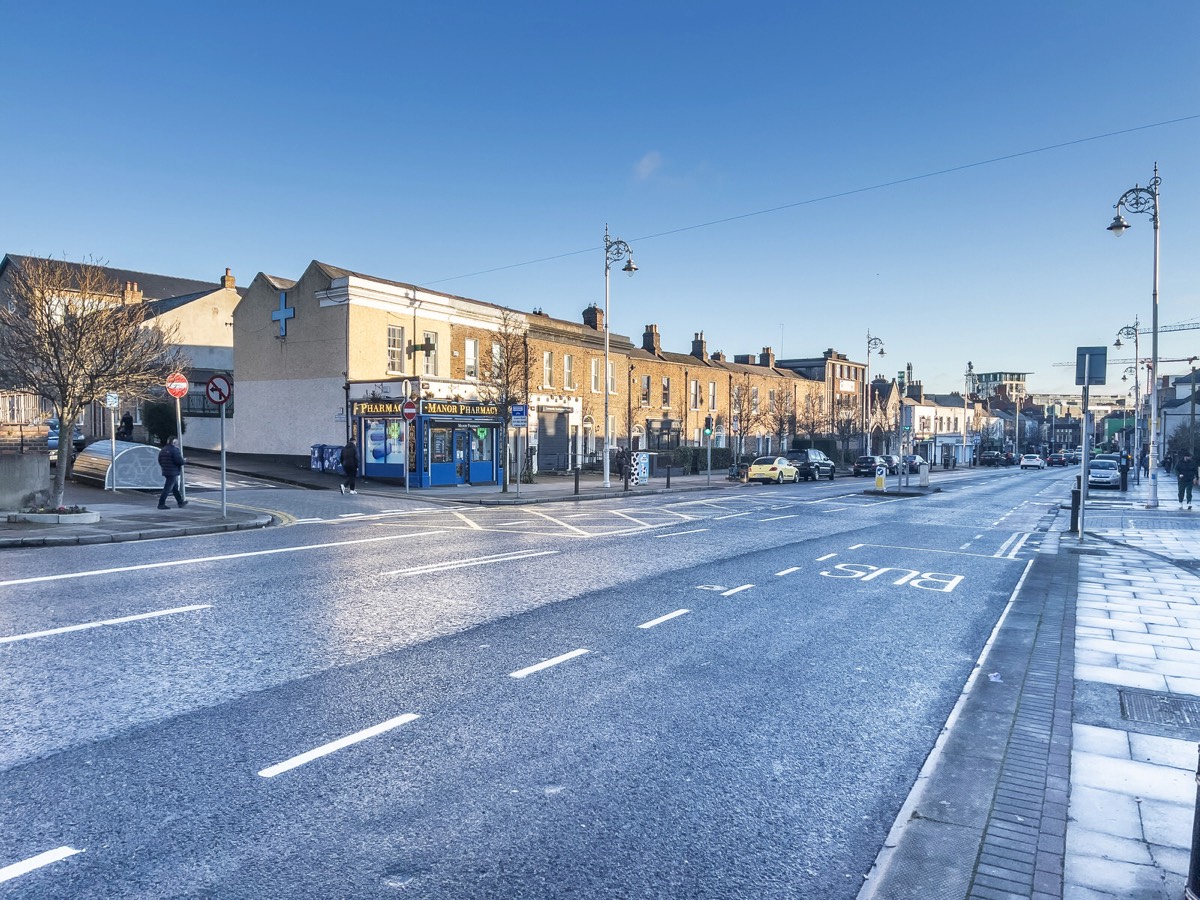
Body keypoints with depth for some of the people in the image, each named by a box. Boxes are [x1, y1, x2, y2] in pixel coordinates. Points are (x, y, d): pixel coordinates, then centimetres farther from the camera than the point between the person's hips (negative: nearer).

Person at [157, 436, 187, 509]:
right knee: (167, 489, -5)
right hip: (173, 473, -9)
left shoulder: (163, 450, 11)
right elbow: (179, 461, -21)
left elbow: (160, 461, 16)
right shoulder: (174, 450, -16)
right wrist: (184, 461, 0)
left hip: (166, 472, 9)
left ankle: (181, 502, 26)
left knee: (175, 488, 17)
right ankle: (161, 504, -4)